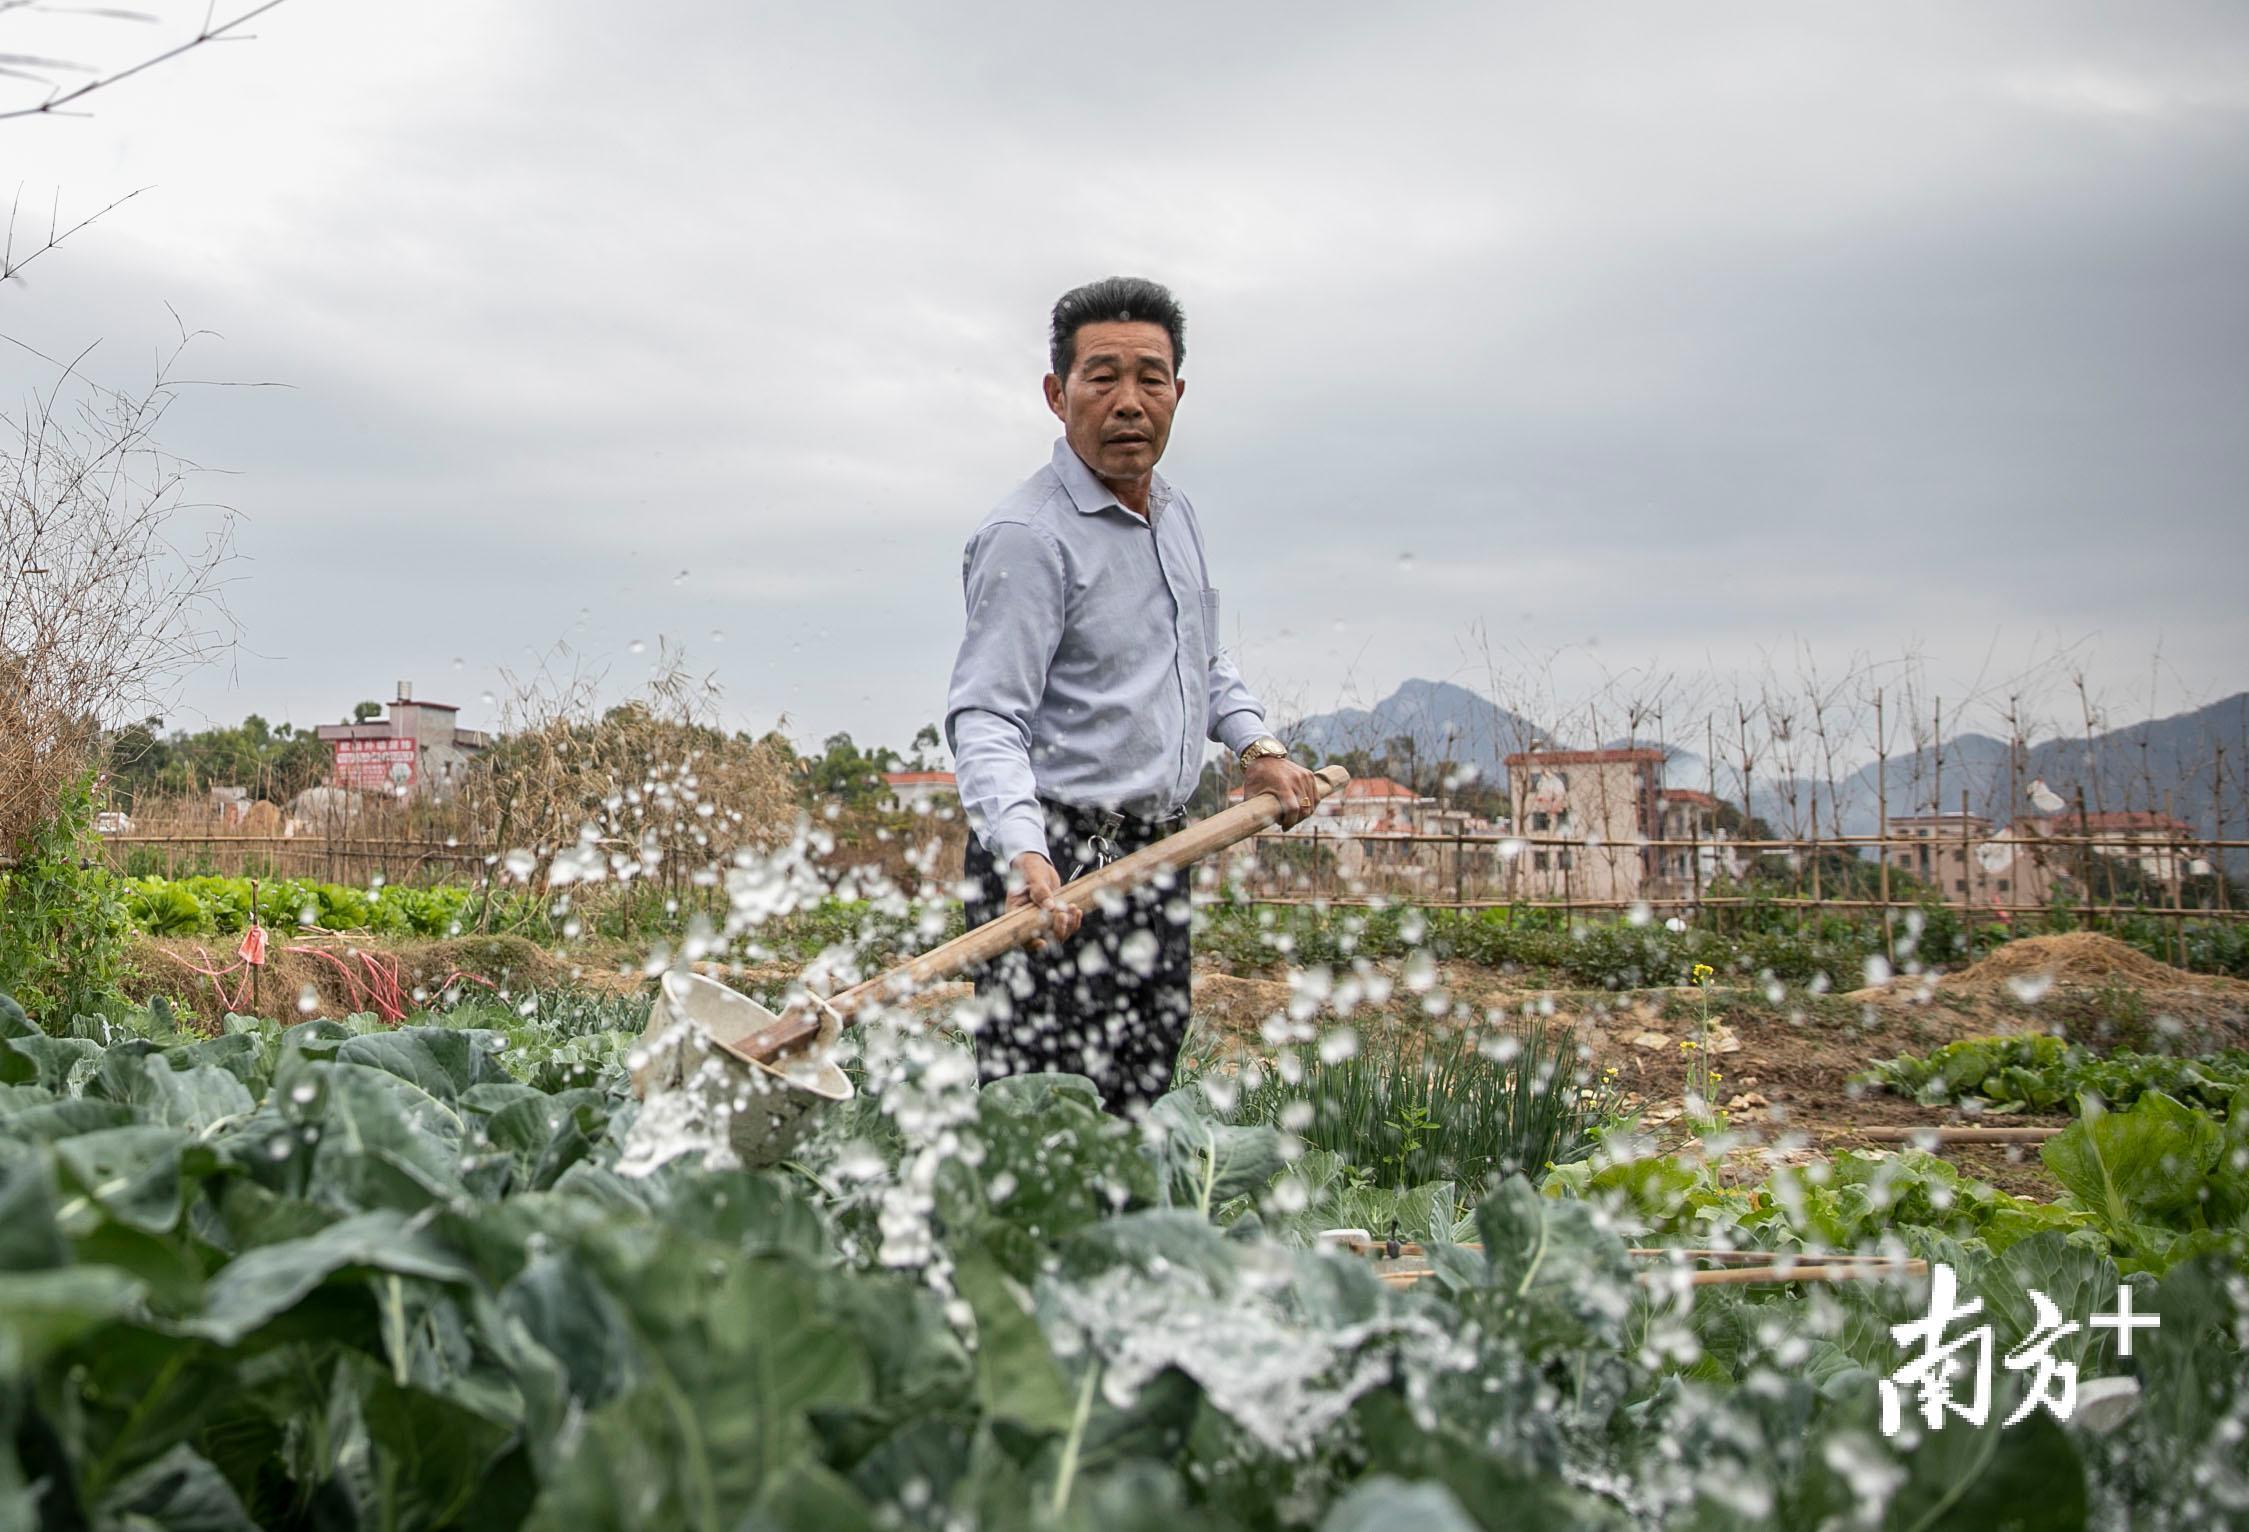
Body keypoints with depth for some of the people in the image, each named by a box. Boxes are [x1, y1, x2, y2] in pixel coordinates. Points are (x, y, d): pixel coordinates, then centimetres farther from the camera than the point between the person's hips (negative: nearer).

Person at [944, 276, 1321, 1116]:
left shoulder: (1178, 515, 14)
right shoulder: (1026, 535, -14)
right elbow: (985, 717, -22)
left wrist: (1256, 742, 14)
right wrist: (1024, 852, -37)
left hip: (1157, 856, 8)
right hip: (1058, 870, -8)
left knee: (1136, 1111, 13)